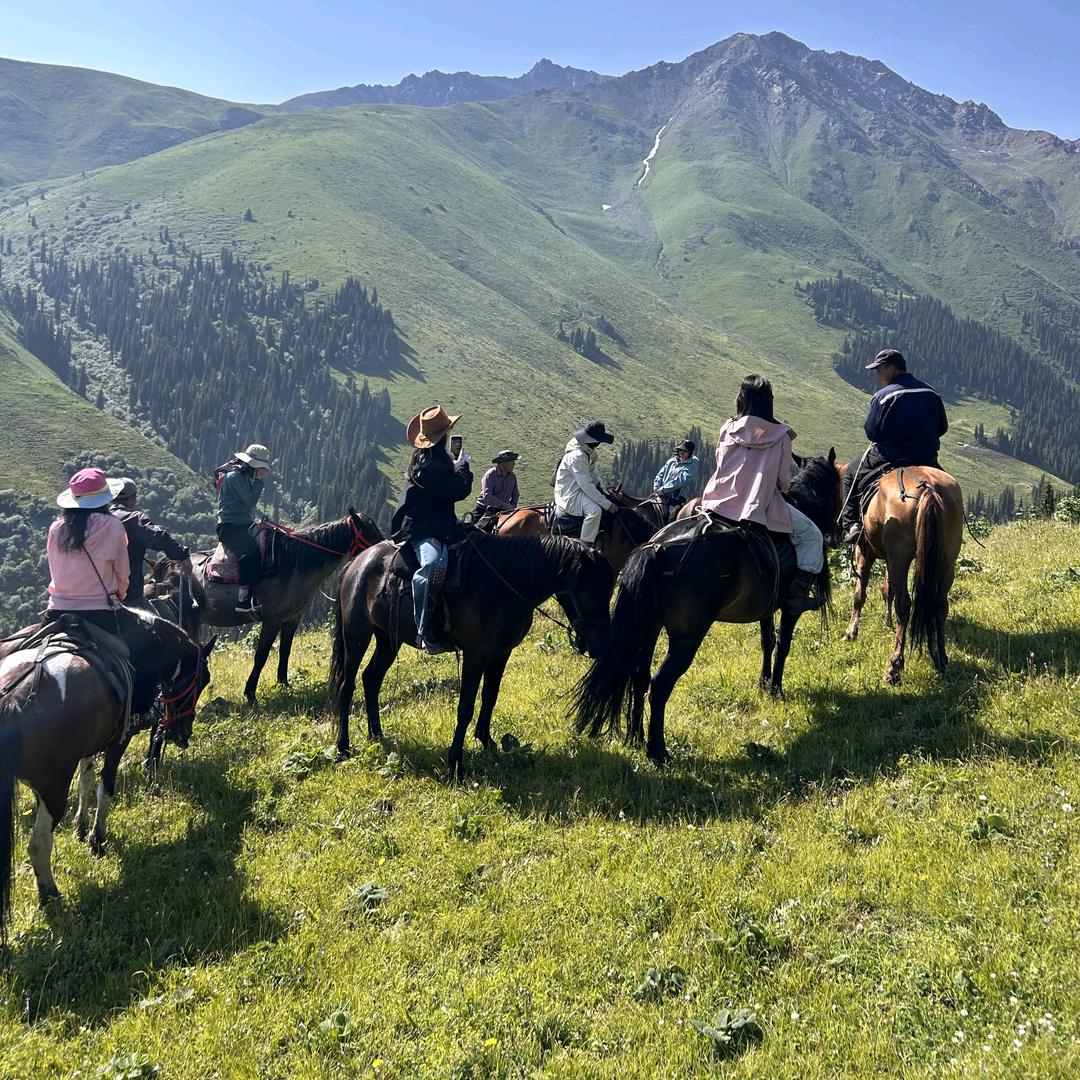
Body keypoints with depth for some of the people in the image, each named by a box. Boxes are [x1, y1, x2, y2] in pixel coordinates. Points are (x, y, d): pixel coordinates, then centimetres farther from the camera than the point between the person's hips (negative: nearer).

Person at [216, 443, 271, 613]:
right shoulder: (235, 476, -11)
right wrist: (260, 481, -11)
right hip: (230, 527, -10)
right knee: (252, 553, -32)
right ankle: (243, 600, -31)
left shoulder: (246, 477, 20)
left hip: (244, 526, 10)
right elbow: (251, 500, -18)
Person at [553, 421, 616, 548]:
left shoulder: (589, 451, 6)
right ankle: (586, 545, -21)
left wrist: (605, 493, 0)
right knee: (595, 510, -33)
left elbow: (595, 475, 13)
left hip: (580, 490, 11)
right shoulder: (576, 456, -26)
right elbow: (586, 485, -29)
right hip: (570, 496, -11)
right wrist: (606, 504, -27)